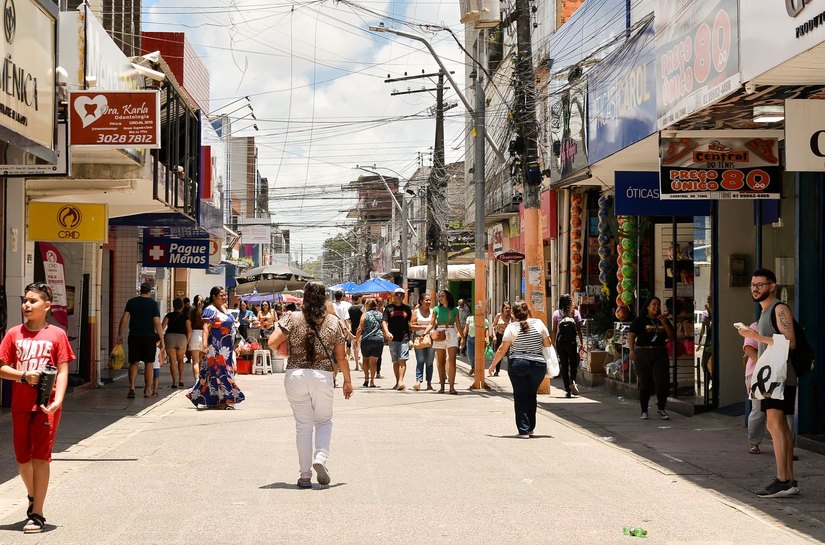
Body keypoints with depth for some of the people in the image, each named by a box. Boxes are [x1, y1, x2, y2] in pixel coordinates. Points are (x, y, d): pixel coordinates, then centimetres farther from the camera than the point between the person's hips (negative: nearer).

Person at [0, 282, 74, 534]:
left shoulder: (56, 334, -2)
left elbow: (63, 371, -4)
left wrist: (57, 401, -17)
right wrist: (24, 376, -15)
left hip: (46, 405, -3)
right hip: (20, 405, 3)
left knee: (40, 457, -4)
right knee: (23, 458, 12)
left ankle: (37, 514, 2)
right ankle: (33, 496, 40)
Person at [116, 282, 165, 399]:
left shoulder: (131, 302, 4)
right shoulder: (153, 304, -3)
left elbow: (124, 319, -1)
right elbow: (157, 323, -8)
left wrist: (120, 334, 5)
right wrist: (162, 340, -5)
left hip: (134, 336, 2)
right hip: (149, 337, -2)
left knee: (133, 363, 7)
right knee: (148, 363, 7)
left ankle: (132, 387, -9)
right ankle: (147, 390, 10)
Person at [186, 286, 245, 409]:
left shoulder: (224, 309, 15)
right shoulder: (210, 310, -12)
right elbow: (206, 328, -23)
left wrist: (233, 346, 26)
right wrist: (205, 343, -36)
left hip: (226, 348, 9)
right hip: (216, 349, -9)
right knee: (219, 372, -7)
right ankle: (221, 400, -5)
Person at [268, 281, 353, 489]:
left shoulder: (292, 319, -1)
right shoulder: (334, 323, 1)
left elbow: (272, 342, -9)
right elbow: (341, 357, 4)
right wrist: (347, 380, 14)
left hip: (295, 376, 0)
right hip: (323, 377, 0)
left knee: (303, 425, 8)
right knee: (324, 421, 18)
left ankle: (305, 475, 9)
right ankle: (321, 457, -7)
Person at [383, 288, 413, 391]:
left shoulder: (407, 308, 9)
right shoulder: (389, 308, 6)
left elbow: (411, 322, 14)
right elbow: (384, 321, -1)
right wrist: (387, 332, -19)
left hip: (404, 337, -1)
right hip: (393, 338, 1)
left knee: (402, 360, -12)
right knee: (395, 361, 8)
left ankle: (401, 381, -21)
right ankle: (397, 383, 17)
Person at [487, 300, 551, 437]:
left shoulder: (512, 327, -4)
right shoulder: (538, 323, 0)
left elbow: (502, 349, -4)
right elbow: (548, 343, 5)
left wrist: (493, 365, 5)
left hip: (518, 365, -2)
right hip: (538, 365, 2)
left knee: (520, 396, 5)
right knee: (531, 395, 17)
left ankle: (523, 429, -1)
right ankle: (530, 427, 23)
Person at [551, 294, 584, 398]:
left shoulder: (556, 313, 3)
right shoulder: (575, 313, 3)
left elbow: (554, 331, 1)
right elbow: (579, 330, 0)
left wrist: (553, 344, 5)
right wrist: (582, 343, 4)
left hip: (560, 342, 1)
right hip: (572, 342, -1)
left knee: (564, 365, 6)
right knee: (573, 363, 11)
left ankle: (568, 390, 5)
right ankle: (572, 381, -17)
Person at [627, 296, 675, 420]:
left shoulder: (664, 320, 13)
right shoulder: (640, 320, 2)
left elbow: (672, 337, 8)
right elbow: (631, 336, -4)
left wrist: (664, 323, -4)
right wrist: (632, 350, -19)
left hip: (660, 354, 3)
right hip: (643, 354, -3)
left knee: (662, 382, -6)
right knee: (645, 383, 1)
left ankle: (661, 408, 11)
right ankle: (644, 411, 12)